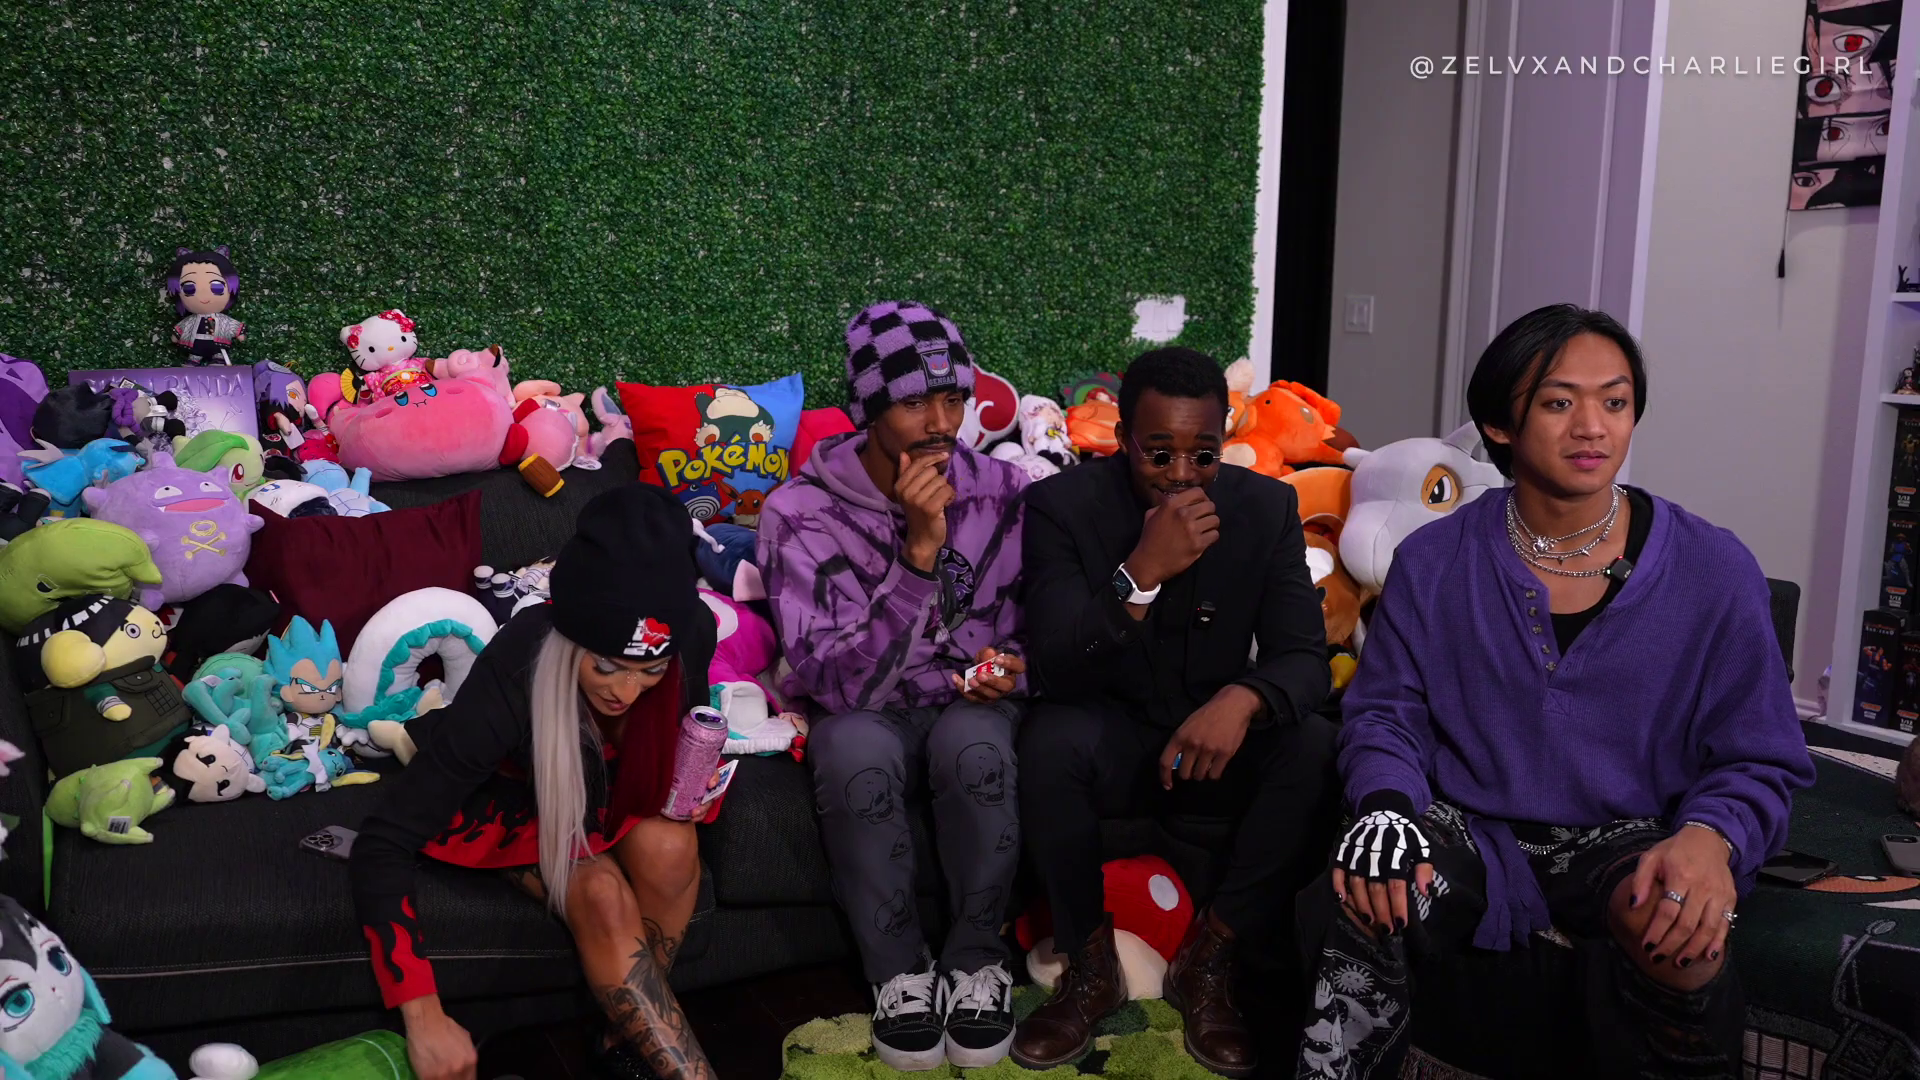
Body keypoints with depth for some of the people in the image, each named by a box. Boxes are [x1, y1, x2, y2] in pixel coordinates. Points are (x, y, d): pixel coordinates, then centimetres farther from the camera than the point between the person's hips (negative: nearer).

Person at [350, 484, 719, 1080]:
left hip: (618, 787, 3)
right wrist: (424, 1016, -37)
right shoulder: (509, 682, -38)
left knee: (670, 847, -30)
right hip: (515, 795, -3)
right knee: (602, 897, -32)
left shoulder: (695, 632, -29)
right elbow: (381, 846, -35)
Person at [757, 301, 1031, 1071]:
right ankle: (898, 971, -13)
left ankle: (977, 958, -10)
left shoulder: (1002, 492, -6)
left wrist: (1014, 669, -14)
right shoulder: (801, 512, -16)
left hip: (971, 711, 2)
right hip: (866, 715, -1)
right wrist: (919, 550, -33)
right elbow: (837, 682, -25)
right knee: (855, 748, -36)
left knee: (971, 741, -34)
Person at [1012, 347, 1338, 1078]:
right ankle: (1090, 964, -11)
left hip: (1218, 736, 2)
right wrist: (1142, 571, -39)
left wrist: (1242, 699, -36)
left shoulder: (1268, 507, -7)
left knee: (1316, 748, -27)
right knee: (1050, 740, -34)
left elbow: (1304, 659, -11)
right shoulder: (1062, 504, -15)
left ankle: (1209, 960, -9)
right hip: (1111, 736, -2)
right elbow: (1053, 671, -23)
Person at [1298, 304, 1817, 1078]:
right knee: (1362, 903, -32)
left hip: (1626, 841, 0)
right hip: (1472, 833, 0)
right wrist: (1387, 806, -19)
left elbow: (1759, 763, 2)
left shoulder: (1714, 572, -2)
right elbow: (1385, 715, 5)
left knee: (1683, 940, -34)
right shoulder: (1432, 563, 0)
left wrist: (1709, 840, -21)